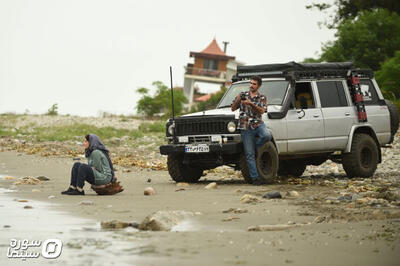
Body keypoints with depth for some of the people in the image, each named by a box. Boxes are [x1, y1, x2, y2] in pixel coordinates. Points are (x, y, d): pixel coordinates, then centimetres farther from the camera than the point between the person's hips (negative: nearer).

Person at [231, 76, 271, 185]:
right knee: (249, 154, -5)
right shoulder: (243, 95, 10)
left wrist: (251, 104, -22)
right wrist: (237, 100, -10)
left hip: (258, 124, 0)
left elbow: (262, 111, -9)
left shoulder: (262, 97, 7)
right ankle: (255, 177, 0)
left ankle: (255, 146, -1)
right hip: (246, 127, 0)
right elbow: (233, 108, 8)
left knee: (267, 136, -33)